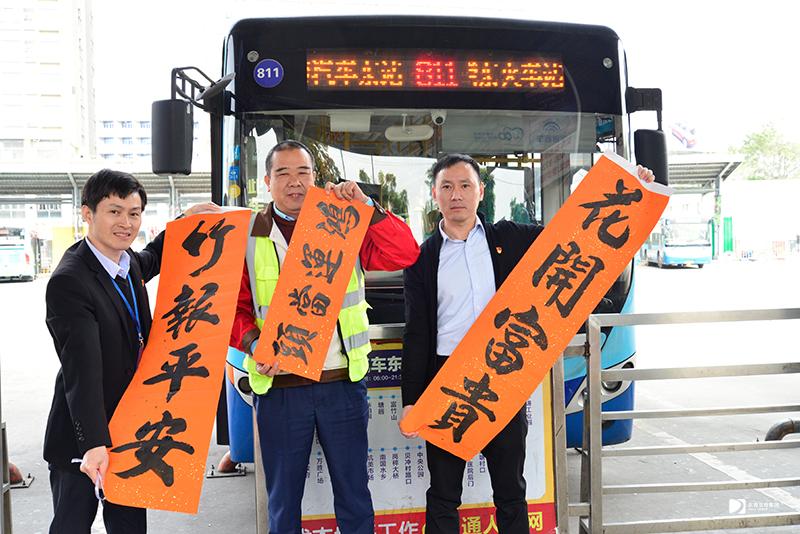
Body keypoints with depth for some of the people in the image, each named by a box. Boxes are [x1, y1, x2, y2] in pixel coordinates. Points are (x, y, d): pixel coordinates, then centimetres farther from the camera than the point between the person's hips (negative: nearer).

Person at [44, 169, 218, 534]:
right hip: (82, 437, -7)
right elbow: (82, 370, -32)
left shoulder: (128, 262, 1)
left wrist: (185, 220, 18)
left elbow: (151, 260, 29)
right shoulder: (68, 281, -24)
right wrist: (94, 444, -38)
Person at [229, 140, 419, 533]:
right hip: (279, 386, 0)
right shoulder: (248, 236, 3)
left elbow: (405, 255, -6)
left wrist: (366, 206, -14)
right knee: (282, 500, 13)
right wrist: (253, 344, -17)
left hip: (343, 382, 1)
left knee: (354, 493, 12)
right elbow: (234, 307, 1)